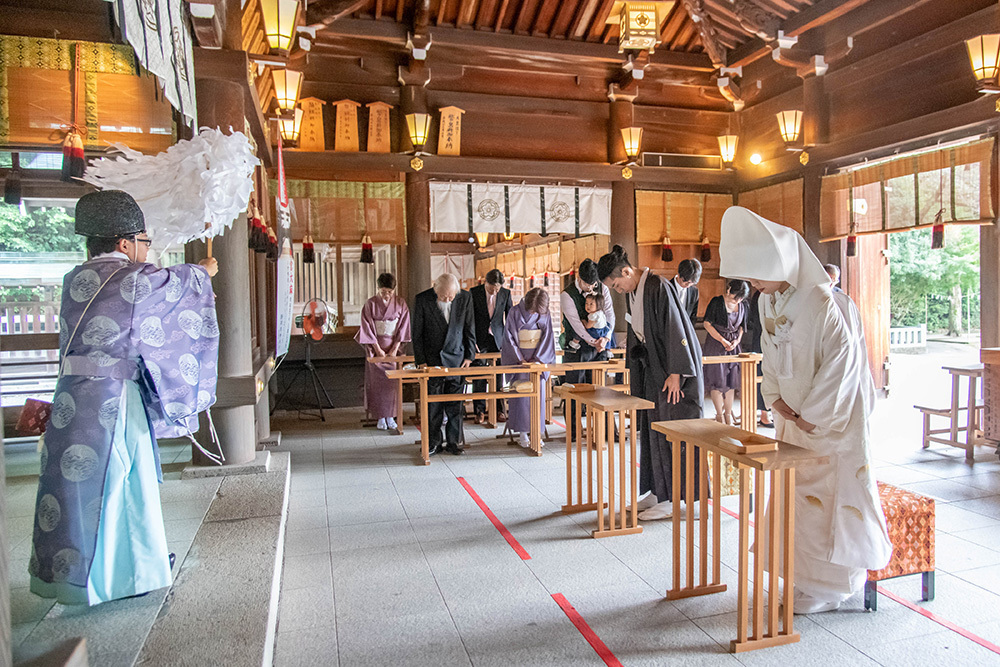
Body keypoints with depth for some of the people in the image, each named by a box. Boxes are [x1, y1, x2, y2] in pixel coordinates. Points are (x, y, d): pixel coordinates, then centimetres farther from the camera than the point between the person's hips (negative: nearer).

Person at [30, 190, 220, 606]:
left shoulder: (76, 279, 9)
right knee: (106, 483, 3)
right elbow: (177, 282, 9)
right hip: (113, 398, -7)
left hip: (73, 396, 7)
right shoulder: (133, 278, -9)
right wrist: (203, 271, 31)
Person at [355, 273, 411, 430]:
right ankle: (380, 417, 7)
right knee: (377, 381, 0)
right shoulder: (370, 304, -4)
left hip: (393, 346, 1)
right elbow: (368, 329, -5)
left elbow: (403, 327, 0)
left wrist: (395, 349, -7)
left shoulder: (400, 304, 0)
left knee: (392, 381, 1)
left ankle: (390, 416, 10)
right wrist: (378, 349, -10)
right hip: (376, 347, -1)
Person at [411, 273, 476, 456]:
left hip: (456, 359, 1)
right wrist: (420, 360, -6)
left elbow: (469, 329, 5)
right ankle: (434, 443, 16)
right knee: (433, 404, 3)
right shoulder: (422, 299, -8)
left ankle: (453, 442, 16)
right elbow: (417, 333, -3)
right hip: (432, 359, -1)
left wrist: (469, 356, 2)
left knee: (455, 404, 5)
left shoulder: (465, 298, -4)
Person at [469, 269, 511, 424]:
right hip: (479, 340, -1)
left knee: (498, 375, 4)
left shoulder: (506, 293, 0)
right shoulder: (474, 292, -5)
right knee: (479, 377, -1)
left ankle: (499, 410, 14)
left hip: (498, 339, 2)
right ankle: (479, 411, 7)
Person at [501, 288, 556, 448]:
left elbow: (547, 337, 1)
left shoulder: (545, 314, 0)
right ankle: (523, 433, 3)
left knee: (538, 394, 1)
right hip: (519, 358, -2)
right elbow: (509, 337, -7)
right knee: (521, 395, -6)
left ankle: (536, 432, 8)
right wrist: (521, 359, -13)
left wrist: (539, 359, -10)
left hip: (538, 358, 2)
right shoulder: (515, 312, -7)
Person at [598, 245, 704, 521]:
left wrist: (675, 374, -21)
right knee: (653, 431, 11)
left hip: (672, 370, -9)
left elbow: (675, 330, -20)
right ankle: (657, 492, 21)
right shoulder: (632, 294, 8)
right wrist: (634, 370, 18)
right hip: (652, 369, 9)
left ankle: (673, 500, 5)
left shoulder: (659, 288, -19)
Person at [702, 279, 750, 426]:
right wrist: (723, 341, -12)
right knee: (717, 380, -3)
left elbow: (741, 326, 15)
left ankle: (728, 413, 18)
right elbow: (707, 324, -9)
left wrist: (737, 340, -3)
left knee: (731, 381, 6)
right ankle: (719, 414, 10)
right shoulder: (717, 302, -11)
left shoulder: (743, 305, 5)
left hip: (733, 346, 5)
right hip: (715, 345, -4)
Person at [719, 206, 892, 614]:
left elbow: (841, 362, -21)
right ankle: (807, 577, 28)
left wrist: (811, 415, -16)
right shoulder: (768, 300, 0)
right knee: (796, 494, 13)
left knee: (826, 493, 2)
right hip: (795, 416, 7)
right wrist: (778, 401, -1)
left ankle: (831, 586, 20)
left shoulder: (822, 304, -23)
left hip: (830, 418, -7)